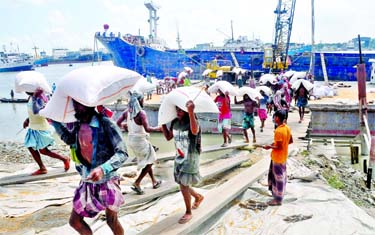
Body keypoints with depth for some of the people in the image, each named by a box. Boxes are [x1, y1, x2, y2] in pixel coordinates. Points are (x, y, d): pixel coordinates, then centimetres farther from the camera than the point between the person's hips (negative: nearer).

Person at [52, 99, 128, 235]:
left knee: (112, 221, 10)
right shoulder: (78, 125, 0)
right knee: (74, 221, 13)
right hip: (87, 182, 6)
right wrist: (53, 120, 15)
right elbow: (69, 139, 23)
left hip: (107, 181, -6)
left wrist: (103, 169, -38)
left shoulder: (105, 124, -20)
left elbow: (122, 153, -24)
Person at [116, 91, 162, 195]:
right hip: (140, 140, -8)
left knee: (146, 160, 22)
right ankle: (137, 183, 2)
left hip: (131, 139, 8)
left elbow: (118, 123, 3)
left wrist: (124, 126, 22)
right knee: (150, 161, 9)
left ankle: (154, 181, 34)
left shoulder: (127, 112, -1)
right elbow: (147, 129, -26)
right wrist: (157, 128, -10)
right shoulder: (141, 113, -21)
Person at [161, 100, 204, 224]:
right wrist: (163, 122, 3)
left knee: (183, 186, -4)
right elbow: (168, 137, 13)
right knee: (182, 184, 17)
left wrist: (191, 112, -58)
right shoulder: (175, 122, 1)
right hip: (179, 158, 7)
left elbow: (195, 131, -45)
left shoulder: (192, 122, -20)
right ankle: (198, 196, 46)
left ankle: (188, 213, 16)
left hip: (190, 159, -7)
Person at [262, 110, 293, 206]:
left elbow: (279, 147, -26)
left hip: (277, 158, -9)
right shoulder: (287, 128, 1)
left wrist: (270, 146, -12)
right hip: (283, 157, 9)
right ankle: (279, 194, 35)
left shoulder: (278, 131, -27)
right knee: (281, 176, 20)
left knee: (278, 177, 3)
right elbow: (290, 141, 11)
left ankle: (278, 199, 14)